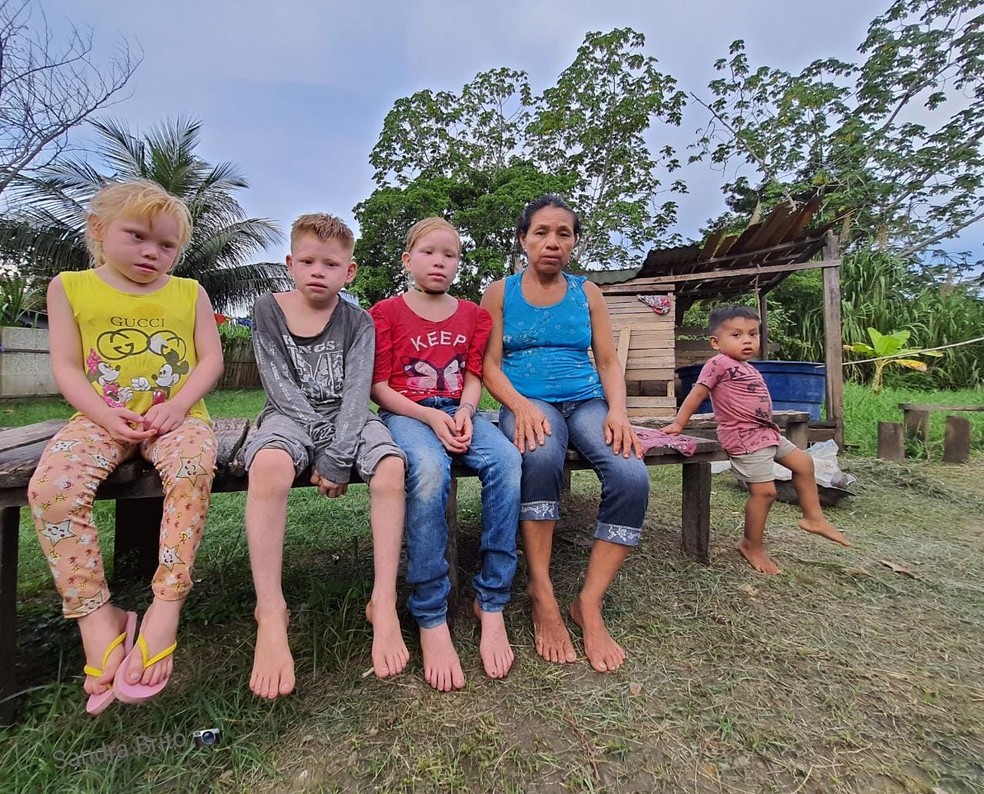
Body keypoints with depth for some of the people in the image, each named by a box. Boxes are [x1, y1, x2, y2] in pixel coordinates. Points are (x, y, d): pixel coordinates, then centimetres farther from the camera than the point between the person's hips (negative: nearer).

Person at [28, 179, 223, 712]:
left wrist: (177, 407, -14)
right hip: (103, 419, 1)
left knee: (193, 468, -33)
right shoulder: (69, 288, 8)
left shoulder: (189, 293, 9)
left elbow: (211, 359, 2)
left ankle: (165, 608, -25)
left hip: (177, 415, -1)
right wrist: (105, 415, -14)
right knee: (49, 487, -26)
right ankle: (96, 615, -11)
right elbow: (67, 368, 3)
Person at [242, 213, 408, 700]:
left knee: (391, 467, -30)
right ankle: (271, 614, -27)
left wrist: (336, 458, -21)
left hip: (347, 420, 1)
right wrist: (322, 444, -15)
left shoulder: (357, 321, 3)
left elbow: (356, 392, -9)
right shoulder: (268, 311, 3)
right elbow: (281, 388, -5)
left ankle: (384, 602, -22)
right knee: (269, 466, -36)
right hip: (291, 417, -1)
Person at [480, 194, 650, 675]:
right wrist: (521, 405, -19)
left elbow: (609, 363, 11)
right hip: (527, 402, -2)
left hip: (586, 400, 3)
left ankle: (589, 603, -14)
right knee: (540, 456, -39)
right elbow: (490, 366, 1)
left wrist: (617, 410, -9)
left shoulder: (587, 294, 15)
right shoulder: (500, 293, 9)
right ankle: (542, 594, -22)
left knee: (632, 476, -28)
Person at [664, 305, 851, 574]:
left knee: (803, 462, 17)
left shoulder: (746, 368, 16)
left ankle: (813, 517, 32)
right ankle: (752, 545, 10)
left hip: (766, 432, 10)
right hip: (744, 438, -10)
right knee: (764, 491, -8)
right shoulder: (719, 364, -12)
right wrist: (678, 424, -12)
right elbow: (697, 394, -12)